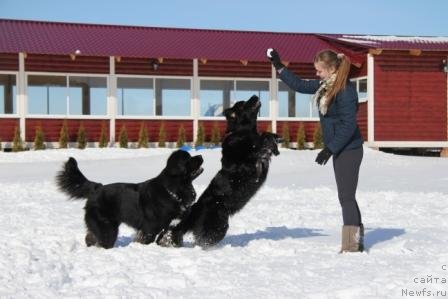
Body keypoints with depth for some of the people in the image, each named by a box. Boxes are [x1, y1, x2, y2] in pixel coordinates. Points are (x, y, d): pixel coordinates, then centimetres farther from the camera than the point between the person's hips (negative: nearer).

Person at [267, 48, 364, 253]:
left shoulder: (346, 90, -20)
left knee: (346, 197, -8)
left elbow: (348, 125, -23)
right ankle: (357, 242, 21)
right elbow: (300, 85, 20)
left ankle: (351, 246, -4)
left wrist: (329, 149, -21)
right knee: (346, 197, 14)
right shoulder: (325, 86, 7)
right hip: (339, 149, 10)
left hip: (349, 150, -10)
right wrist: (279, 67, 18)